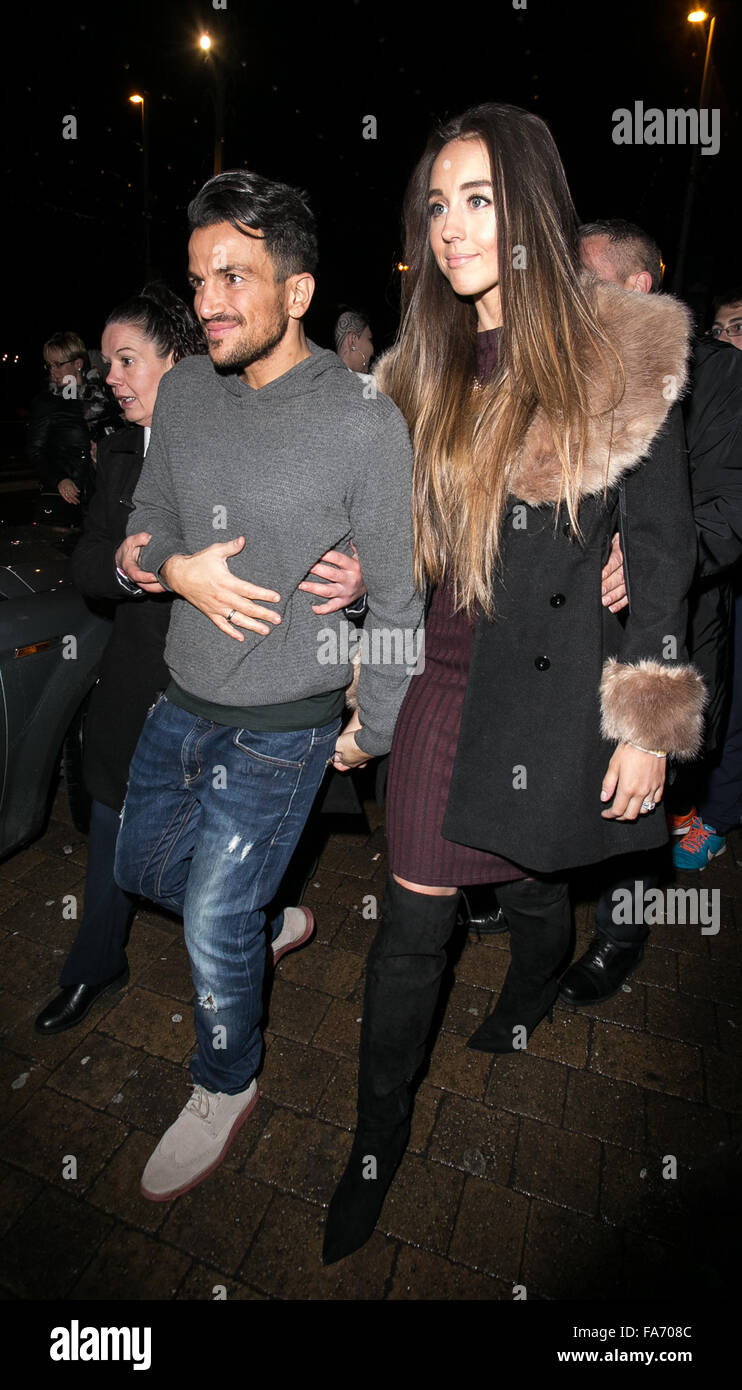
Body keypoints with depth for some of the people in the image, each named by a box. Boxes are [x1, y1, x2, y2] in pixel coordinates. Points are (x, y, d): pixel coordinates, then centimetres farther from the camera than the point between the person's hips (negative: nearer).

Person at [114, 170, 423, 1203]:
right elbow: (146, 526, 9)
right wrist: (172, 567, -15)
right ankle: (267, 923, 50)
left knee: (214, 927, 5)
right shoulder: (184, 390, -1)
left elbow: (398, 597, -10)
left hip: (283, 727, -6)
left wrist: (375, 728, -3)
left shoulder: (366, 422, -17)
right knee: (141, 866, 22)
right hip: (182, 700, 6)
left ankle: (226, 1091, 36)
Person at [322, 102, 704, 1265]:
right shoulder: (428, 366, 8)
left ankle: (530, 999, 55)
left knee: (533, 887, 18)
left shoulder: (621, 359, -6)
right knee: (413, 921, 6)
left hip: (559, 683, -3)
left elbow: (663, 550, -6)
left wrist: (648, 723, -9)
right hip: (448, 673, 3)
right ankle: (378, 1141, 29)